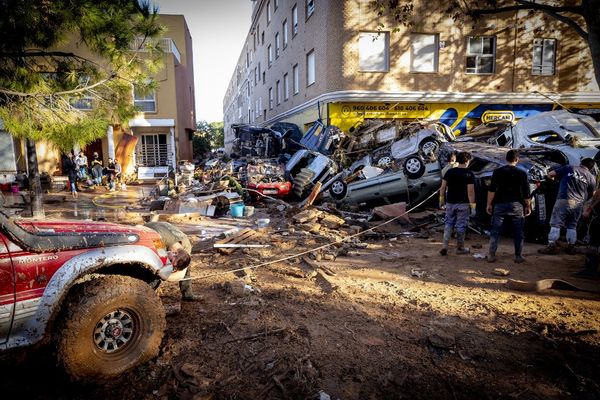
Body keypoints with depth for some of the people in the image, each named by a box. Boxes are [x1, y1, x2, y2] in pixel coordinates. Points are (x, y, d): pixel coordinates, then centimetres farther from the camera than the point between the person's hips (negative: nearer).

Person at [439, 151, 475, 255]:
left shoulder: (449, 172, 1)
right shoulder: (469, 174, -10)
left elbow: (443, 187, 1)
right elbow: (470, 191, -13)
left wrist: (441, 200, 12)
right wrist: (472, 206, -9)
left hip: (450, 203, 3)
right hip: (463, 204, -3)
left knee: (448, 224, 13)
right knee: (461, 226, 8)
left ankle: (445, 246, 2)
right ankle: (460, 248, 19)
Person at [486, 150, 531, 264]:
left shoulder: (497, 172, 0)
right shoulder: (522, 173, 1)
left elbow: (491, 190, -4)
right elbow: (526, 193, 2)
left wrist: (489, 204, 1)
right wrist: (528, 206, 12)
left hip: (500, 204, 0)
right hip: (516, 205, 0)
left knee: (495, 231, 4)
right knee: (518, 233, 10)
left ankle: (491, 255, 1)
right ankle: (518, 256, 13)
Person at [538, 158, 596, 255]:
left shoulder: (569, 168, 4)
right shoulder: (591, 177, 11)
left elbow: (550, 174, 2)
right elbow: (592, 194, 18)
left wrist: (552, 179, 25)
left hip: (564, 200, -3)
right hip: (578, 203, 3)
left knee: (555, 224, -1)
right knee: (572, 226, 15)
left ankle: (552, 246, -6)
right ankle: (571, 247, 18)